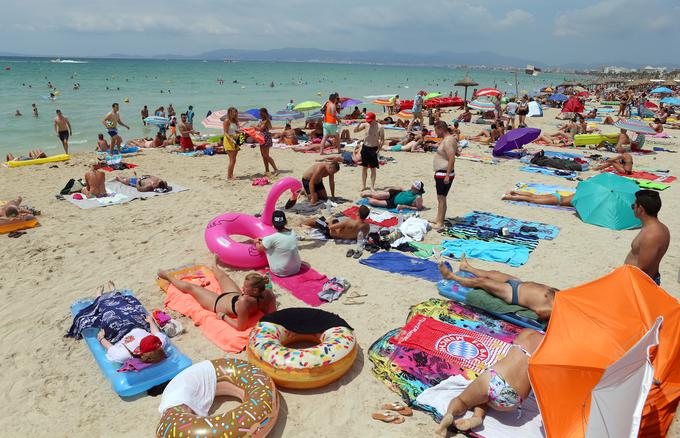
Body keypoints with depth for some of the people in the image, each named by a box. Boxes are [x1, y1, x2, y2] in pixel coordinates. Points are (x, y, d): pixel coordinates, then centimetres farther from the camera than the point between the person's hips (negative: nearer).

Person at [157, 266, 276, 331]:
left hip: (218, 302, -5)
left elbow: (240, 327, -37)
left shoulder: (244, 301, -50)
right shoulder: (268, 293, -34)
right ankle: (214, 266, 73)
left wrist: (223, 316, -22)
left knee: (190, 287, 19)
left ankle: (169, 277, 50)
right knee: (222, 276, 34)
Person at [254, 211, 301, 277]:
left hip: (280, 272, -4)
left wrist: (256, 242, 20)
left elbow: (259, 248, -3)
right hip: (296, 269, 5)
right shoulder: (293, 233, -7)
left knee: (266, 247, 9)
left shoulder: (272, 238, -22)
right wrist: (265, 240, 19)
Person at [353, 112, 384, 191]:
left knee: (373, 168, 2)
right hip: (365, 147, 4)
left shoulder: (380, 127, -11)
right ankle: (363, 185, 18)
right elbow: (355, 130, 4)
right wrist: (359, 124, -13)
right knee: (364, 167, 8)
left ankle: (372, 186, 10)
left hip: (373, 149, -3)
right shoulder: (365, 125, -1)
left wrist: (378, 150, -15)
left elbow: (382, 140, -8)